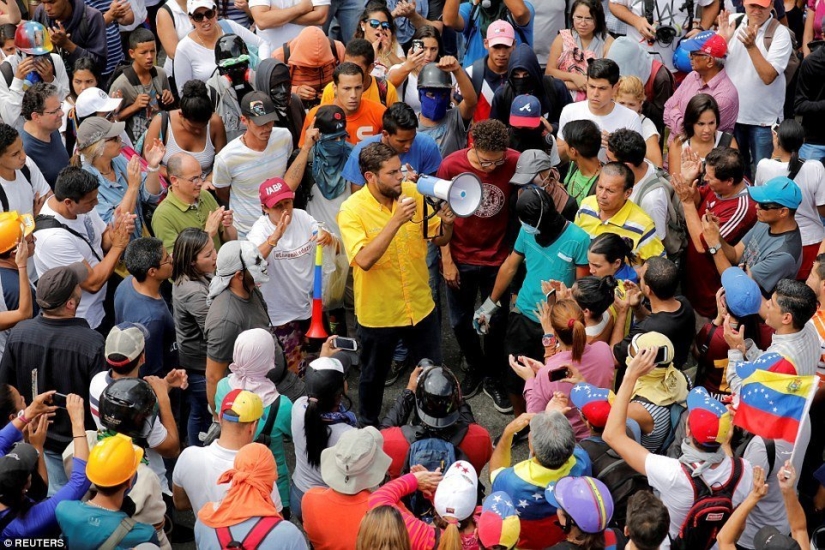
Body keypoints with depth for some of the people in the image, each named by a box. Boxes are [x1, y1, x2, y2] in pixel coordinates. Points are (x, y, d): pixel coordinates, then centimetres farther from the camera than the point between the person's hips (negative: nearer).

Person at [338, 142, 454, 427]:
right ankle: (368, 426, 45)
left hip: (421, 305, 3)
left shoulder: (413, 193, -8)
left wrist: (447, 224, -22)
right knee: (373, 376, 20)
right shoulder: (352, 210, -19)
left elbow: (439, 239, 1)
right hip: (378, 313, -3)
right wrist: (396, 220, -38)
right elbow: (364, 259, -33)